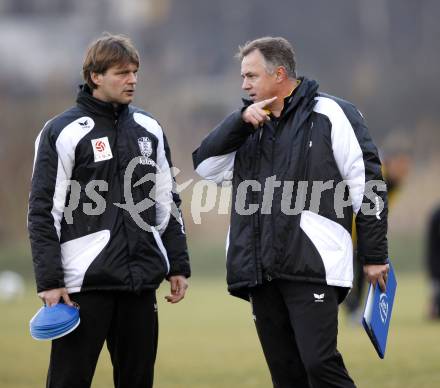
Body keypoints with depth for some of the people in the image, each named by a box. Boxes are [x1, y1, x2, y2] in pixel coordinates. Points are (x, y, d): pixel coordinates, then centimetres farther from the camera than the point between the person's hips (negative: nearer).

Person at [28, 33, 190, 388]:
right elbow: (43, 212, -6)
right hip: (85, 281, -5)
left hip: (141, 281, 5)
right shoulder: (63, 132, -5)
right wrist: (49, 280, -12)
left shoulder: (148, 129, 12)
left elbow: (168, 204, 18)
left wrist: (178, 265, 12)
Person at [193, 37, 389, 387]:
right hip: (261, 271, 6)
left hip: (312, 267, -6)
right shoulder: (250, 124, 18)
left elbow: (367, 185, -2)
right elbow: (205, 165, 7)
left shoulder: (330, 115, -1)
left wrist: (375, 256, -4)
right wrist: (241, 121, -6)